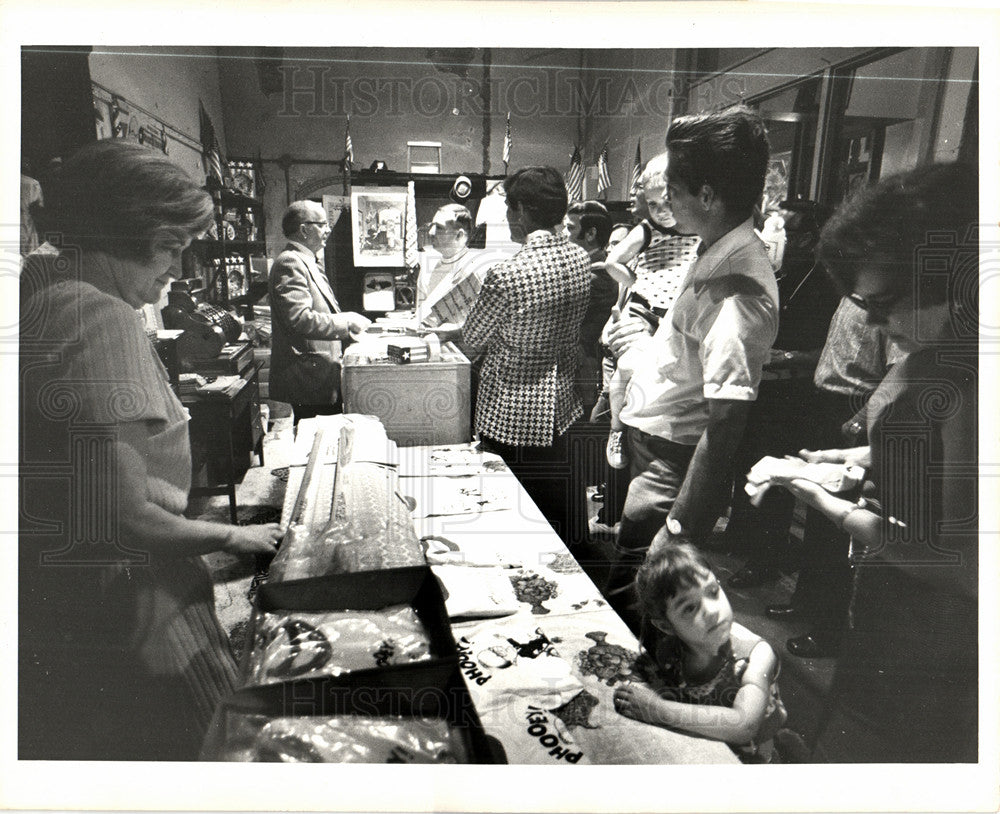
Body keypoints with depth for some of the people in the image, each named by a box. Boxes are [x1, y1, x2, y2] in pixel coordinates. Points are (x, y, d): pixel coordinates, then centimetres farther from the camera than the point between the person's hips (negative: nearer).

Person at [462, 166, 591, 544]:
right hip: (560, 405, 6)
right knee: (556, 516, 20)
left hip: (511, 414, -6)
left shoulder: (508, 275, -24)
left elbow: (472, 341, -10)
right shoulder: (581, 260, -3)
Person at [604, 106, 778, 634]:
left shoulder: (737, 291, -25)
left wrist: (678, 530, -28)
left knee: (628, 608, 1)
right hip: (646, 440, 10)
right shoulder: (716, 256, 6)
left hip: (669, 466, -10)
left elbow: (725, 423, -29)